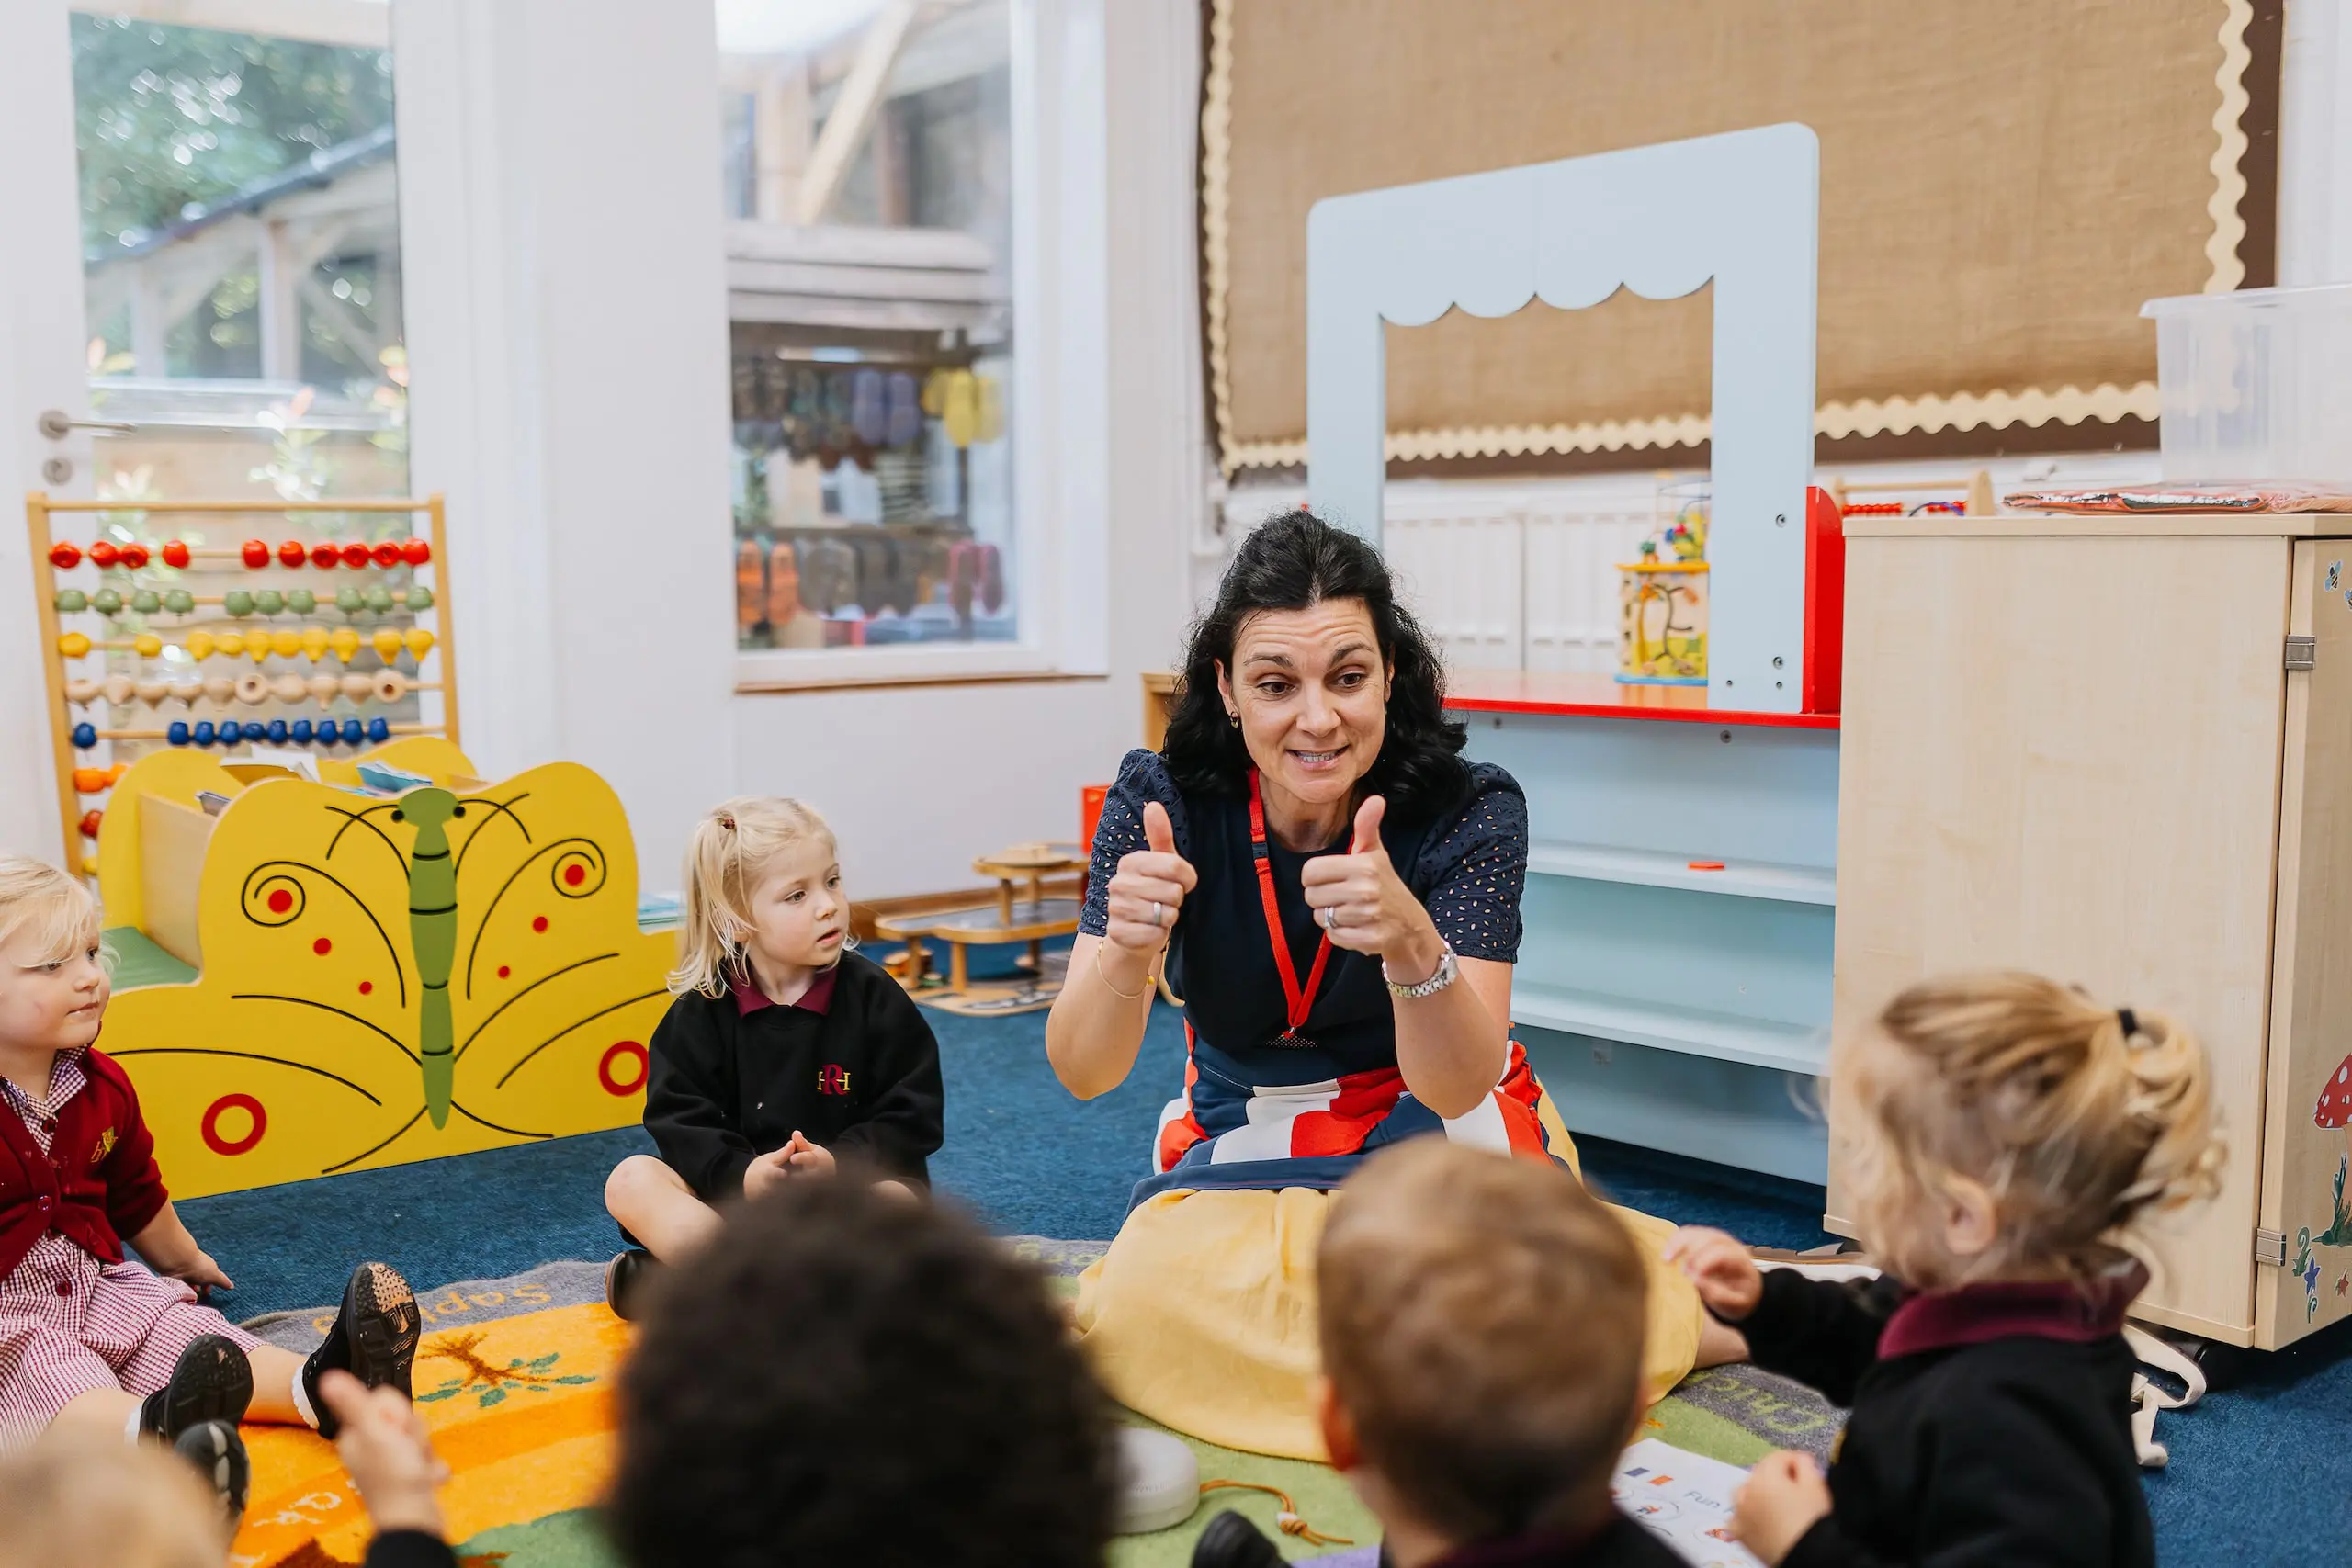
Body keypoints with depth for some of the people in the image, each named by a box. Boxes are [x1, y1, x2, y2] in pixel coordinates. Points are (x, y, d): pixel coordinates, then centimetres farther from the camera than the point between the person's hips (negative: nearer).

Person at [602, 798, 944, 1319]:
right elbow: (679, 1120, -6)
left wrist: (837, 1163, -24)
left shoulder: (874, 996, -5)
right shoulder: (700, 1012, -1)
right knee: (631, 1180, -19)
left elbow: (911, 1118, -8)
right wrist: (739, 1174, -25)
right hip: (733, 1197, 2)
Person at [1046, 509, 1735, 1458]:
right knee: (1149, 1293, -29)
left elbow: (1457, 1088, -26)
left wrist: (1412, 944, -48)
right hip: (1243, 1146, 2)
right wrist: (1127, 952, -42)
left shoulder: (1470, 810, -18)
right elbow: (1082, 1073, -20)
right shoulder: (1161, 801, -15)